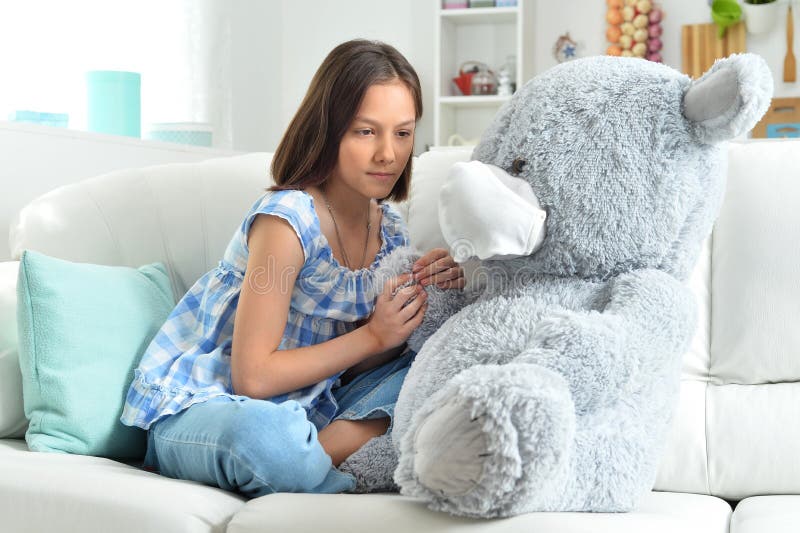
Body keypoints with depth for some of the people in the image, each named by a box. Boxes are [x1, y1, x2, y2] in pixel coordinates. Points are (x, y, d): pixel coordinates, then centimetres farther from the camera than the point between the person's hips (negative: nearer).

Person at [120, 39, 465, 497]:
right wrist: (373, 335, -19)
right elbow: (253, 377, -21)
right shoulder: (287, 219, -20)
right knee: (271, 434, -40)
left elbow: (356, 369, 4)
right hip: (197, 407, -7)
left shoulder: (390, 230, 4)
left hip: (300, 410, 7)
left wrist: (423, 295, -12)